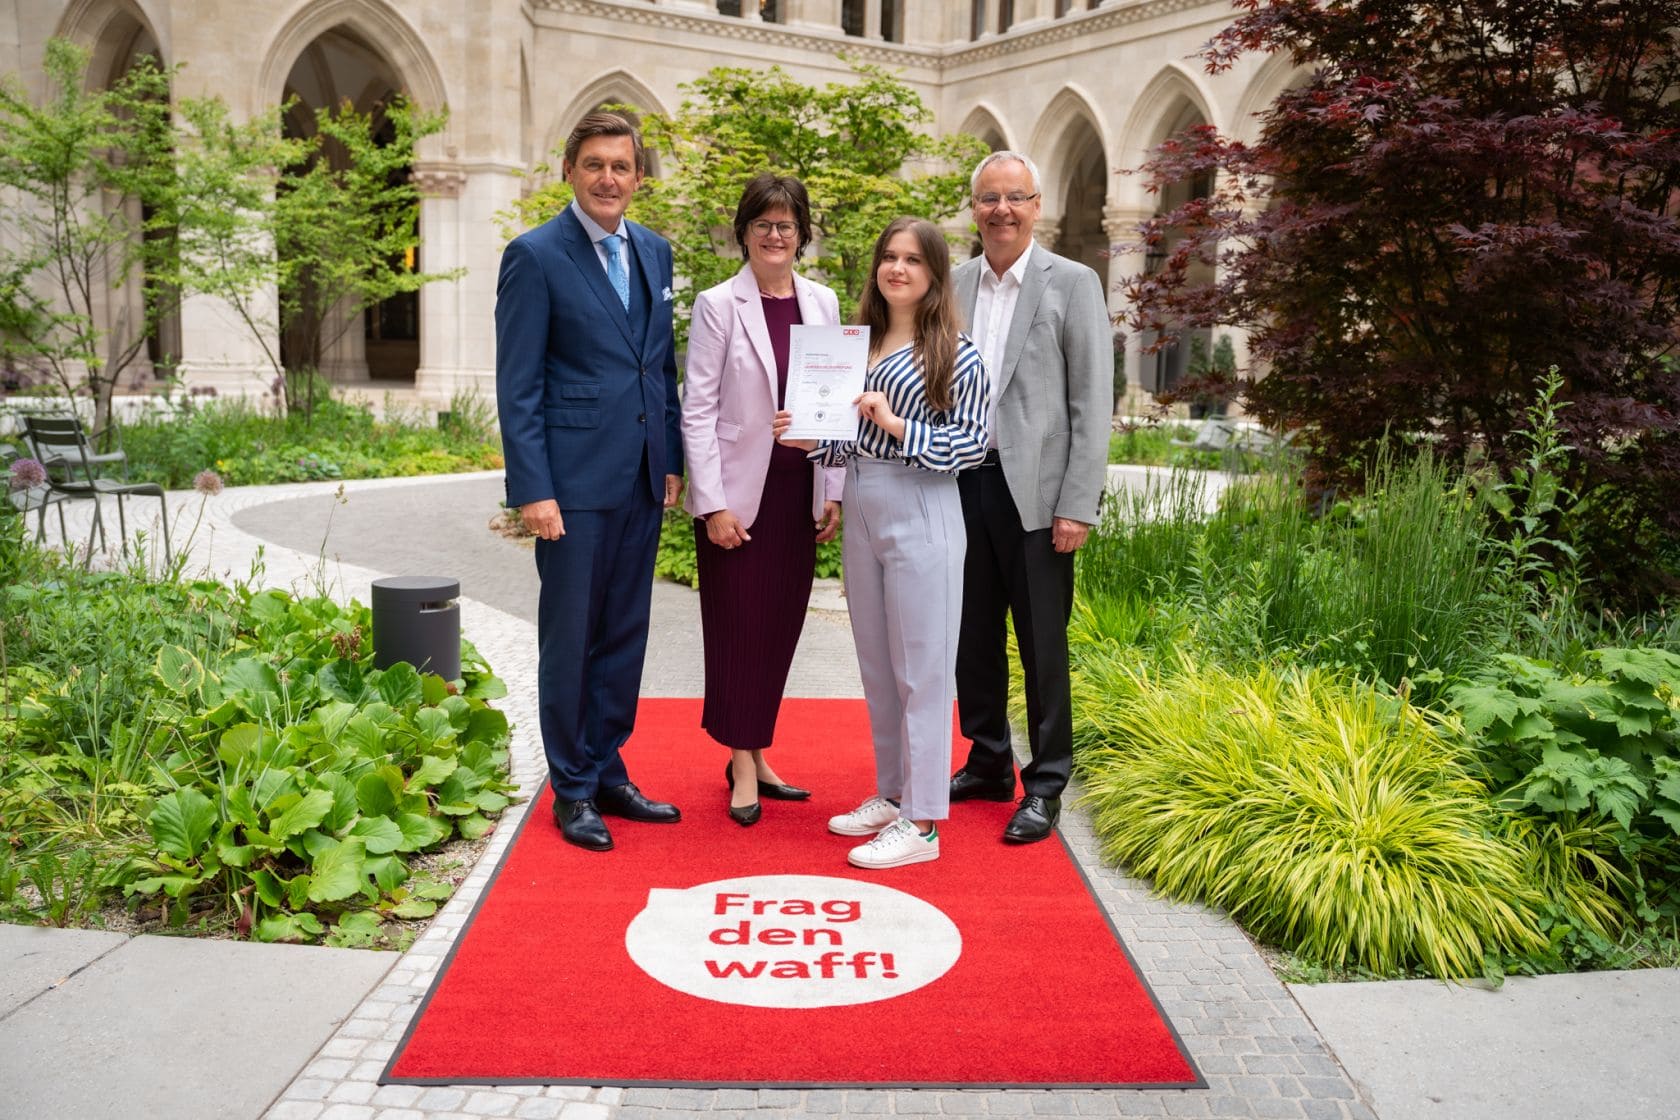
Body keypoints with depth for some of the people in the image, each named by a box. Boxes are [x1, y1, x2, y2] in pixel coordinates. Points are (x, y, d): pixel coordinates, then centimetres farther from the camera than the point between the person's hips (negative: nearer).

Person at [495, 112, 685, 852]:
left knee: (624, 637, 13)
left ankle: (609, 773, 27)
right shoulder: (535, 256, -6)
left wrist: (672, 459, 10)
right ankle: (572, 790, 18)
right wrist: (532, 490, -15)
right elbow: (518, 387, -9)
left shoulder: (655, 252, 11)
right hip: (574, 482, -6)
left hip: (642, 480, 6)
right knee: (570, 639, 4)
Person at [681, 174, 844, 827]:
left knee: (782, 624, 9)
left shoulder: (822, 303, 7)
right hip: (738, 493, -4)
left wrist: (833, 493, 5)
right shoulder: (718, 306, -5)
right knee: (739, 624, 2)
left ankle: (755, 753, 23)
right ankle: (742, 766, 14)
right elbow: (697, 409, -8)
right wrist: (712, 504, -13)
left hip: (800, 492, 4)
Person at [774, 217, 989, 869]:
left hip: (921, 515, -7)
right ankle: (891, 795, 29)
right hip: (861, 510, 7)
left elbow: (973, 444, -9)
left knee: (920, 669, -1)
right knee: (876, 666, 14)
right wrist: (809, 440, -1)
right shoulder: (858, 344, 12)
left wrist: (897, 425, -18)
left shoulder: (955, 355, -6)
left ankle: (921, 821, 8)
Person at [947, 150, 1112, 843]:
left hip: (1033, 491, -4)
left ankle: (1044, 786, 15)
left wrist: (1076, 504, -12)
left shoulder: (1072, 284, -1)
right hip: (962, 485, 5)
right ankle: (988, 765, 29)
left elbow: (1092, 403, -6)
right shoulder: (953, 285, 10)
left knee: (1042, 644, 3)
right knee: (973, 637, 13)